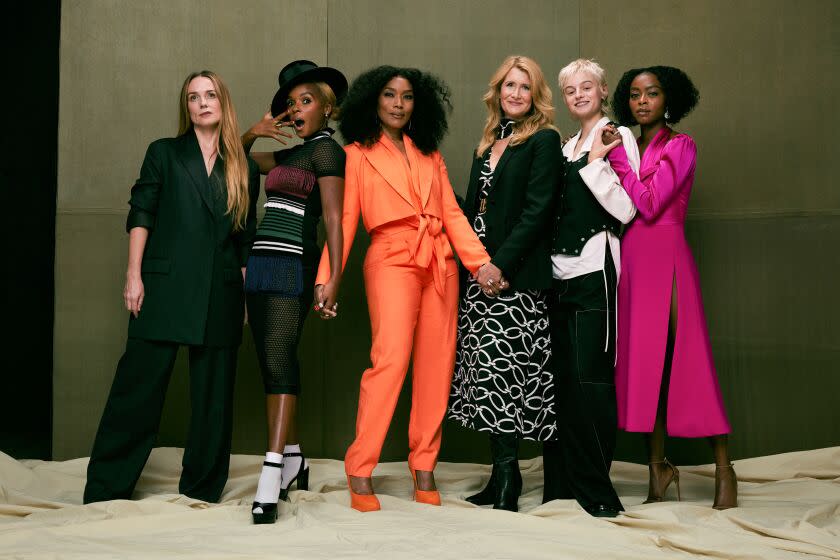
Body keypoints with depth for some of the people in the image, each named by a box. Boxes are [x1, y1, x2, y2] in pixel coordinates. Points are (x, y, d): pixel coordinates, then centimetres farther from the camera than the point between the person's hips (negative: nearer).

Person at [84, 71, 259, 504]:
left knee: (213, 394, 4)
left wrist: (248, 296, 8)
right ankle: (105, 490, 7)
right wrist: (134, 274, -6)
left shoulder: (244, 169, 14)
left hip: (221, 297, 2)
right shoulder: (164, 153, 11)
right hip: (164, 288, -2)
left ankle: (202, 491, 15)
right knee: (140, 383, -3)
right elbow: (140, 215, 4)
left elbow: (246, 240, 13)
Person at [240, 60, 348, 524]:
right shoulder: (289, 154, 22)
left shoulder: (327, 150, -2)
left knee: (279, 359, -16)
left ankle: (272, 475, -19)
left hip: (292, 265, -8)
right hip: (262, 263, 8)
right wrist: (253, 132, 14)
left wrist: (334, 279, -21)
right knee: (271, 363, 8)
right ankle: (292, 460, 17)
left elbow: (334, 219, -12)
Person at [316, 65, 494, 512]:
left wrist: (481, 262, -1)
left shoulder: (429, 154, 18)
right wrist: (326, 277, -11)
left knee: (436, 366, 2)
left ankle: (423, 467, 12)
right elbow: (343, 219, 0)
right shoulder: (357, 154, 7)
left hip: (440, 264, 5)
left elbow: (452, 213, 12)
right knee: (391, 359, -19)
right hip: (392, 261, -4)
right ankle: (359, 471, -11)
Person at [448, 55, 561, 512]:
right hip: (481, 269, 7)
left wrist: (501, 262, -17)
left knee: (500, 370, -10)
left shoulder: (544, 140, -2)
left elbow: (537, 210, -12)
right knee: (492, 373, 6)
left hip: (517, 273, -7)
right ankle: (502, 475, 13)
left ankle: (507, 480, -1)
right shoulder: (489, 142, 19)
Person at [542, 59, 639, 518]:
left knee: (588, 377, -10)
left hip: (594, 269, -7)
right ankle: (562, 485, 12)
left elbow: (626, 209, -10)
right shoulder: (568, 147, 20)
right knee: (560, 377, 5)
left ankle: (597, 492, -2)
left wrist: (594, 163, -13)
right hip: (560, 272, 7)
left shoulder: (618, 136, 0)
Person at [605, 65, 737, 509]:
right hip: (632, 260, 6)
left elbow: (649, 203, -14)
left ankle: (724, 469, 5)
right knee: (644, 360, 6)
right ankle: (658, 467, 14)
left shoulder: (680, 145, -2)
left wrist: (615, 158, -10)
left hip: (665, 257, -6)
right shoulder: (628, 146, 16)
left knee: (685, 359, -6)